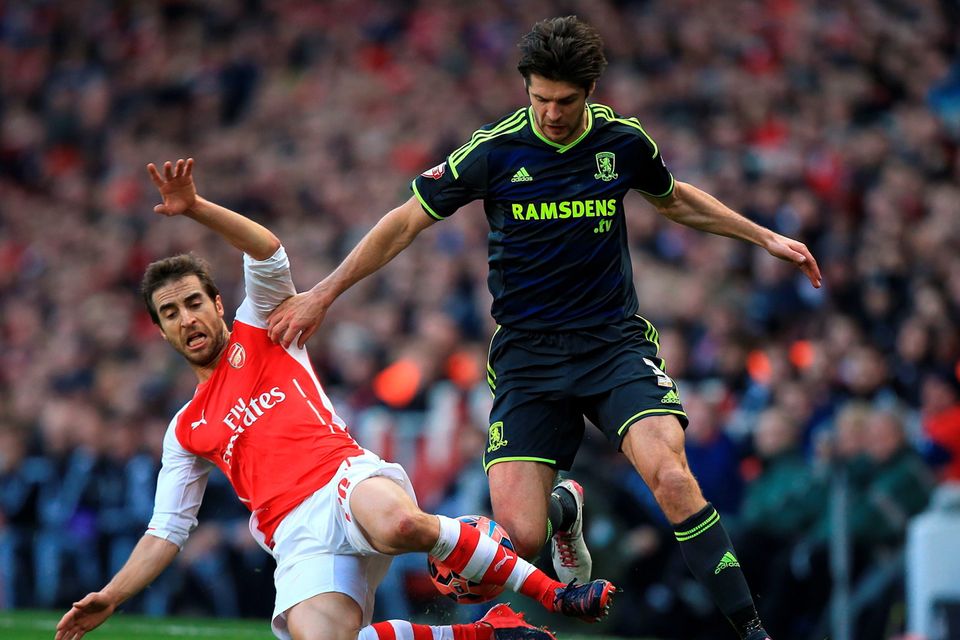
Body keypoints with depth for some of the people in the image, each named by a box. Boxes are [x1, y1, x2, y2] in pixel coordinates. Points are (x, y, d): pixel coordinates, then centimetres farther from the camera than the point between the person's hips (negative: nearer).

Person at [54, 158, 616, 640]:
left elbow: (269, 253, 3)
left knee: (399, 523, -43)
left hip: (348, 479, -2)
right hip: (299, 539, 3)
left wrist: (195, 208, -11)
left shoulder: (259, 330, 21)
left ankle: (549, 590, -26)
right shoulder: (186, 431, 28)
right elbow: (166, 531, 26)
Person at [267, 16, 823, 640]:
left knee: (671, 476, -27)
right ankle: (564, 508, 26)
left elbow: (674, 199, 23)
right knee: (521, 536, -14)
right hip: (527, 352, 0)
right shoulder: (495, 150, -7)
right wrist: (323, 294, 1)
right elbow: (408, 220, 3)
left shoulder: (623, 141, 0)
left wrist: (765, 237, 24)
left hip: (616, 339, 0)